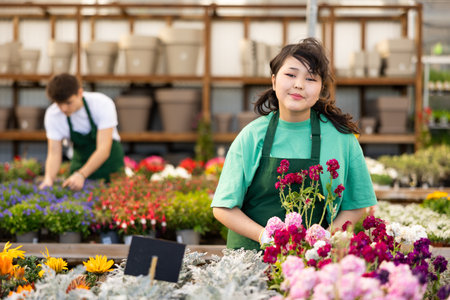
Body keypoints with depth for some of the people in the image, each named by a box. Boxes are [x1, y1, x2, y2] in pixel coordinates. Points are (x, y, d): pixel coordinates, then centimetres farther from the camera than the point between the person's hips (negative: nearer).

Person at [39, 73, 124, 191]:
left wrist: (81, 175, -44)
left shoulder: (102, 104, -27)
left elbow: (103, 150, -31)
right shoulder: (52, 114, -16)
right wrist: (49, 179, -37)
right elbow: (54, 153, -17)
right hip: (81, 162, 3)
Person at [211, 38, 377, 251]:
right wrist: (267, 238, -12)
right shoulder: (252, 135, 2)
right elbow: (223, 208, 3)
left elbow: (355, 206, 9)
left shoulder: (341, 136, 3)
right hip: (251, 256, 0)